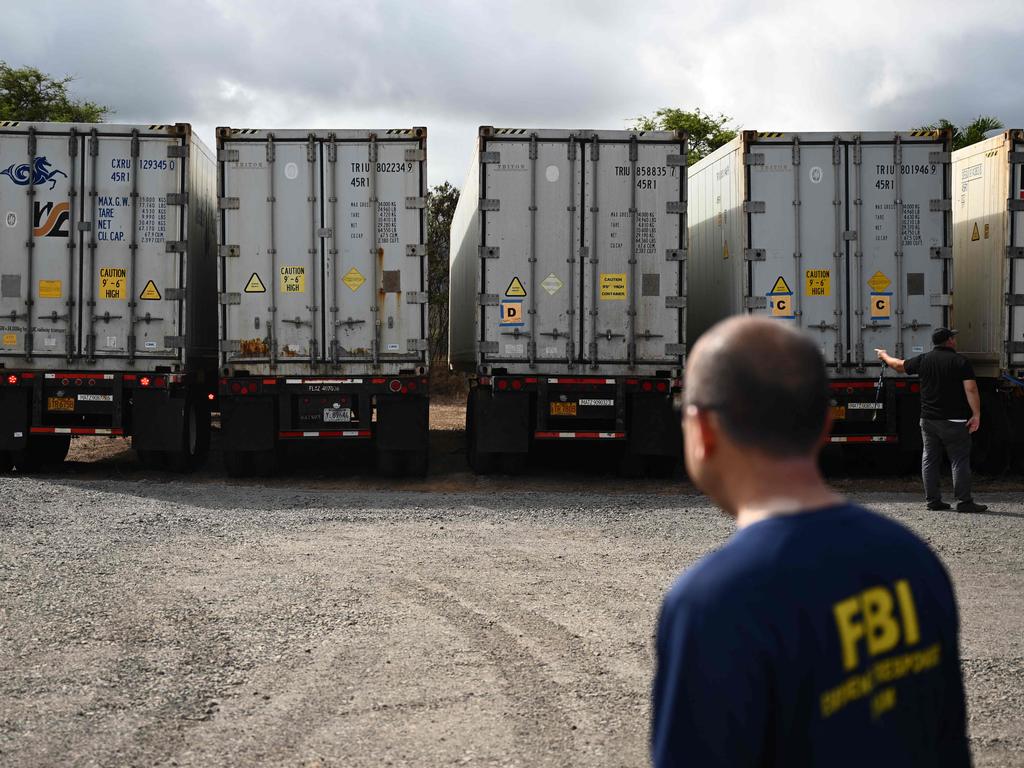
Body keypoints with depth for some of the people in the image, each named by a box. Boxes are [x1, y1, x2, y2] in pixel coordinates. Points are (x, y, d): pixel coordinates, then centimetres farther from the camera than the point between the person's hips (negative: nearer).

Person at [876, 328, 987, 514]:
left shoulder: (923, 360, 5)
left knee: (929, 460, 11)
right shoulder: (961, 361, -7)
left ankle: (932, 500, 13)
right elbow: (971, 389, -15)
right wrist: (976, 415, -14)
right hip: (954, 421, -4)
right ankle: (964, 502, -5)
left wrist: (884, 356, 39)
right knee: (959, 460, -2)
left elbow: (900, 365, 20)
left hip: (928, 420, 4)